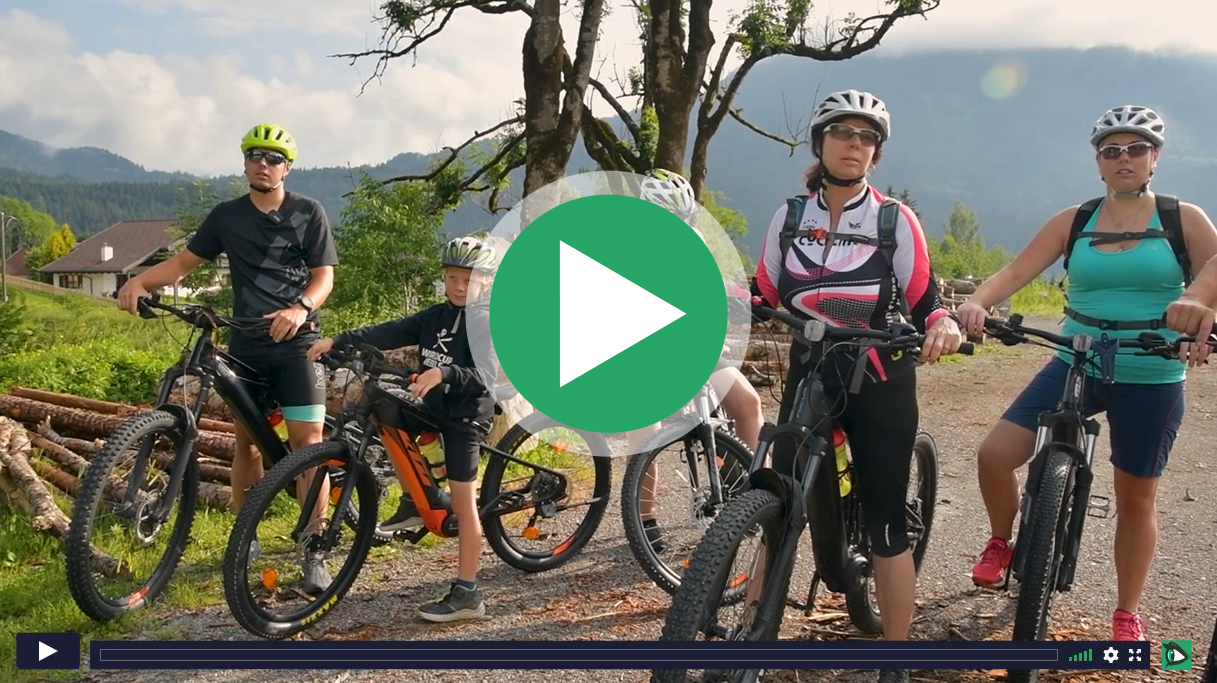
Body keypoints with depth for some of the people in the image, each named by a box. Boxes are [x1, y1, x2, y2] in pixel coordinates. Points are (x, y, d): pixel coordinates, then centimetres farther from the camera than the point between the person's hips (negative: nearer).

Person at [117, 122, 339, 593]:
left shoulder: (308, 213, 1)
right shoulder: (227, 215, 9)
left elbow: (324, 275, -5)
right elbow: (185, 261, 11)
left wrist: (300, 308, -26)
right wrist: (141, 280, -9)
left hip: (295, 341, -3)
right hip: (245, 345, 3)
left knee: (307, 438, -11)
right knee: (248, 440, 10)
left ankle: (314, 550, -7)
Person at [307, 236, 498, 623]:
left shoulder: (486, 323, -12)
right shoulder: (432, 318, 7)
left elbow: (485, 377, -23)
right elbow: (387, 333, -3)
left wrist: (443, 374, -40)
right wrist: (336, 341, -14)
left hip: (465, 415, -7)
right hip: (433, 407, 7)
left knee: (463, 502, -6)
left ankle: (467, 594, 1)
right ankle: (415, 500, 9)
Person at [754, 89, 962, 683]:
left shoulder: (895, 220, -4)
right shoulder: (790, 216, 4)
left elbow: (923, 302, -5)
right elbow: (764, 295, 8)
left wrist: (943, 327, -27)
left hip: (879, 384, -2)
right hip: (809, 377, 3)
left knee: (885, 525, 2)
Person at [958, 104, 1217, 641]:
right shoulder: (1073, 222, 1)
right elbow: (1015, 271, -7)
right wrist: (976, 302, -28)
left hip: (1151, 380, -1)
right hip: (1075, 366, 1)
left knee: (1136, 497, 10)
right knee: (995, 454, -12)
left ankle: (1127, 614, 29)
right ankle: (1000, 544, 18)